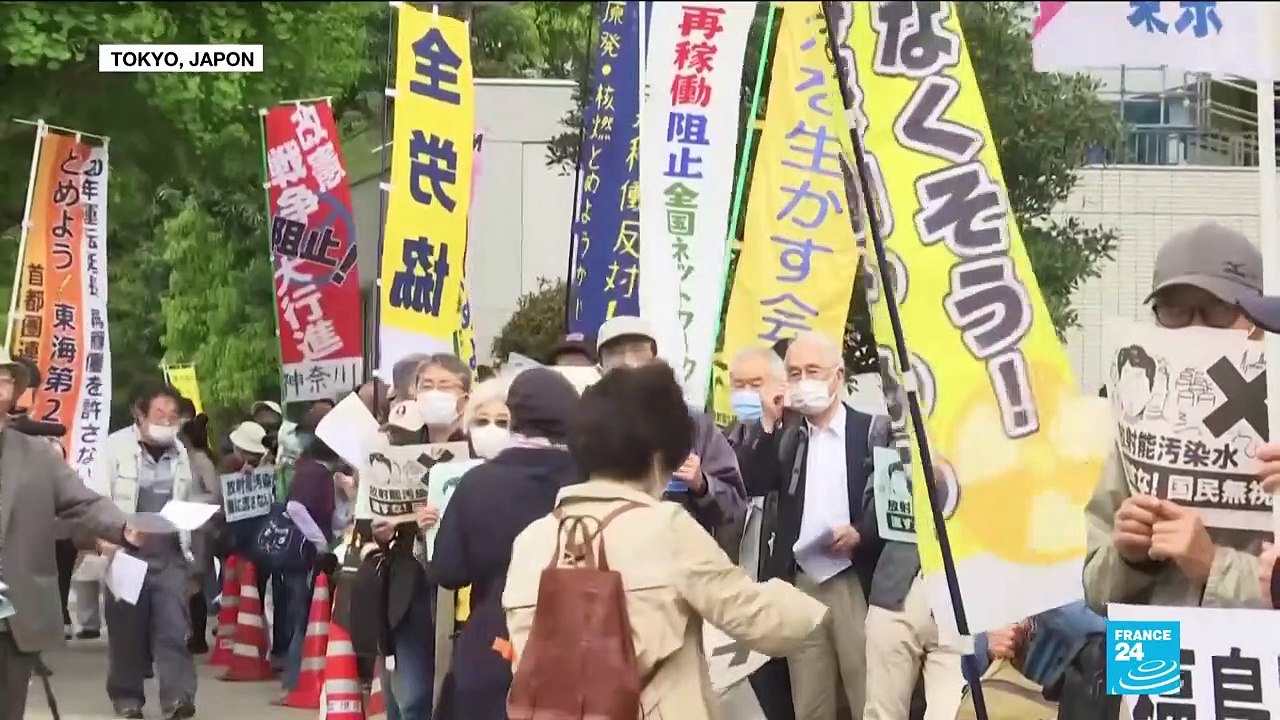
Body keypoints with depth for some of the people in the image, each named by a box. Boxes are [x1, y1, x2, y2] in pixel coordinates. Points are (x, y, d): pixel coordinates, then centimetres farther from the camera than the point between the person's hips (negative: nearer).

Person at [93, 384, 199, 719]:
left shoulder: (180, 452, 11)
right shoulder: (116, 446, -5)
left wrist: (187, 537, 10)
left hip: (170, 554, 3)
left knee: (173, 627, -8)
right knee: (127, 628, 5)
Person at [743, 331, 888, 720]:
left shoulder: (872, 430, 1)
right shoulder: (784, 436, 13)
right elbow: (755, 485, -2)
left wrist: (861, 534, -18)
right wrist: (769, 425, -6)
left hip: (856, 582, -4)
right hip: (800, 583, 4)